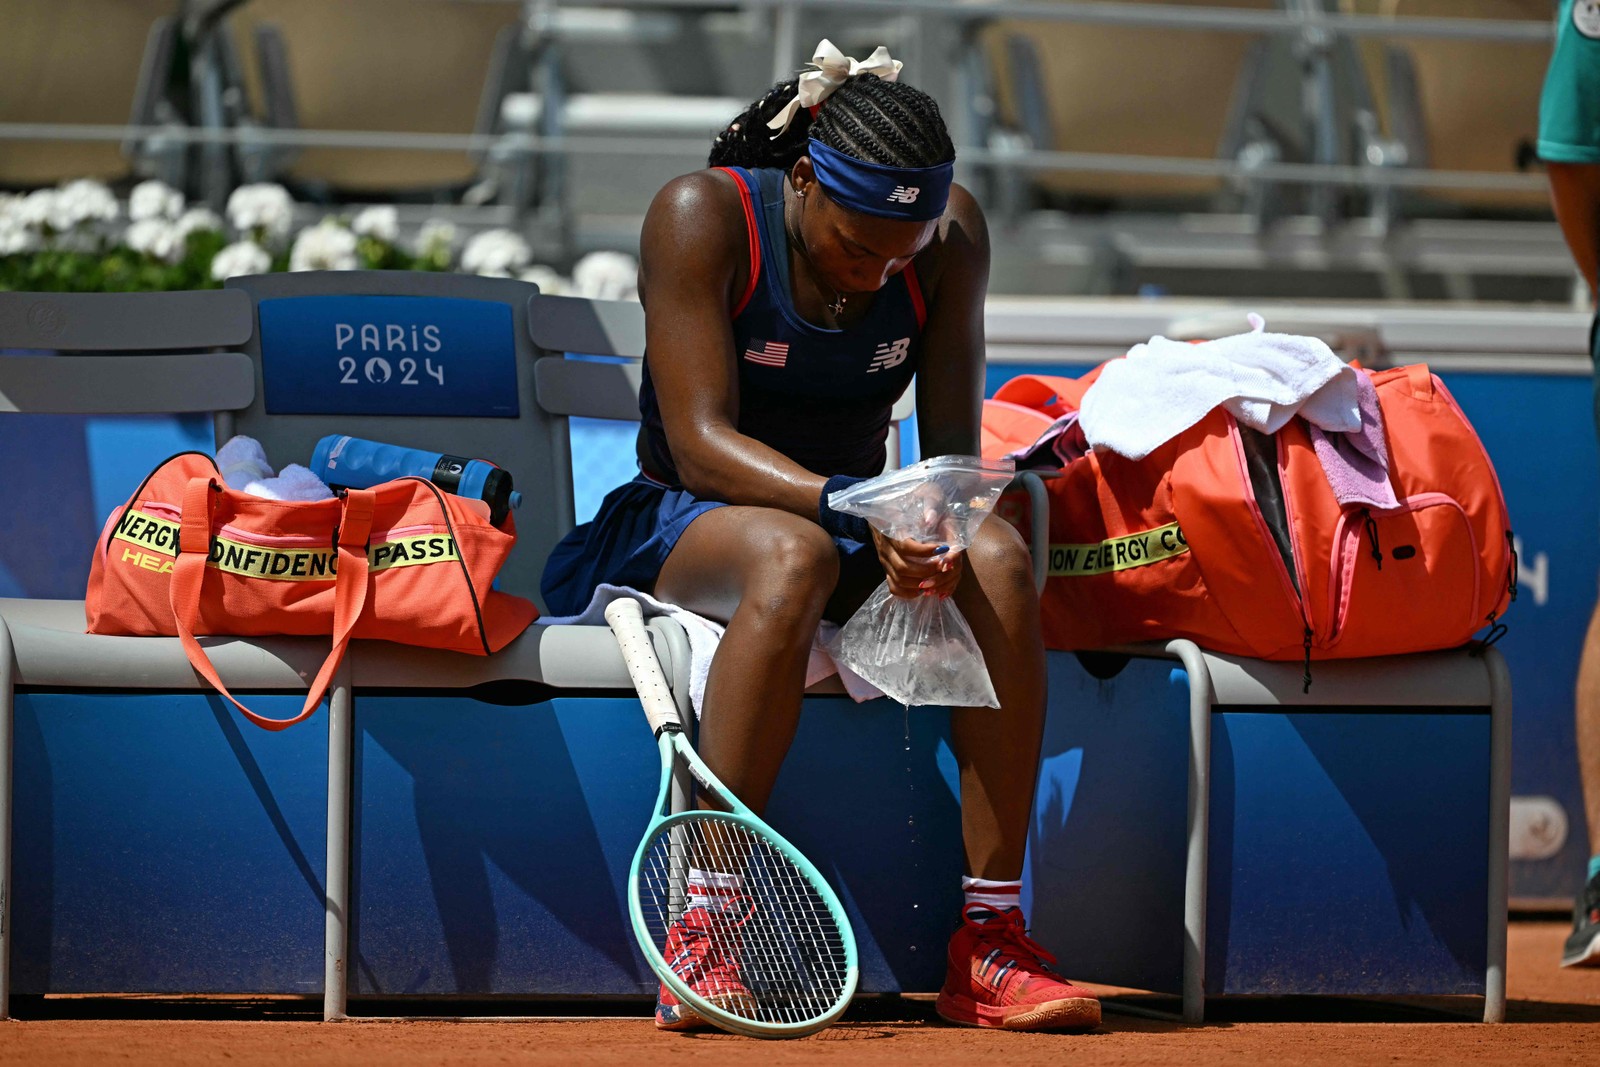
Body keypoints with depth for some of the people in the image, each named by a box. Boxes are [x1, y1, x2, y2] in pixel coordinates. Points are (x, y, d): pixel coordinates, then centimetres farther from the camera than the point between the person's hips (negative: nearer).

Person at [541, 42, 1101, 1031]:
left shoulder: (953, 232, -4)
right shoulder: (704, 217, -16)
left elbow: (951, 445, -5)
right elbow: (701, 446, -22)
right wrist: (853, 506, -38)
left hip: (862, 528, 4)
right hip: (683, 526, -4)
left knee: (997, 555, -30)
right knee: (792, 555, -40)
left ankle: (991, 939, -30)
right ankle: (705, 935, -39)